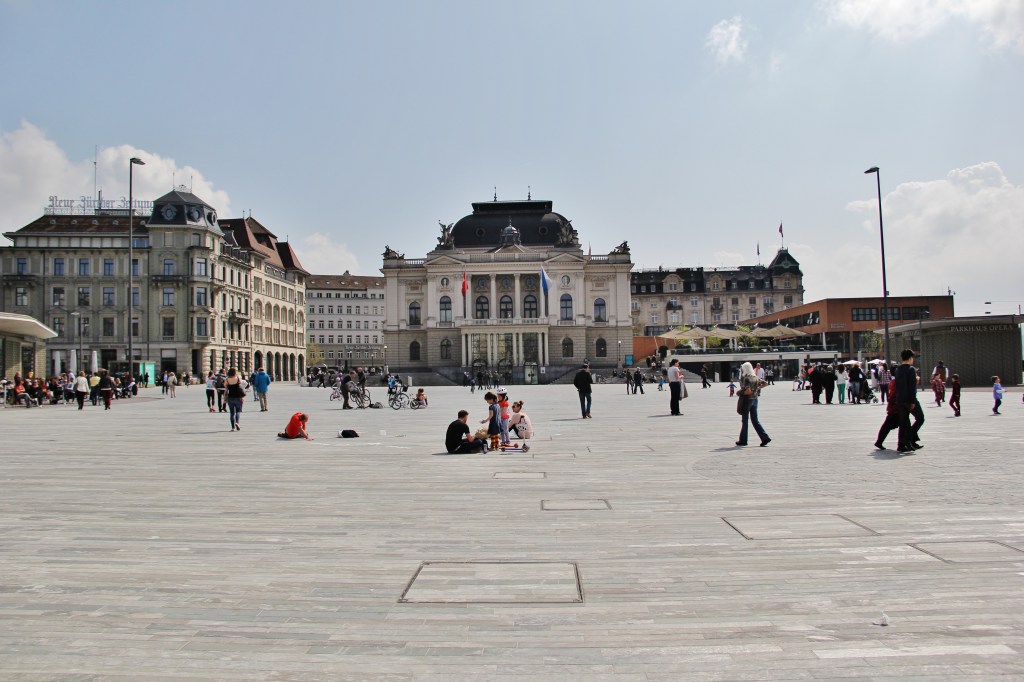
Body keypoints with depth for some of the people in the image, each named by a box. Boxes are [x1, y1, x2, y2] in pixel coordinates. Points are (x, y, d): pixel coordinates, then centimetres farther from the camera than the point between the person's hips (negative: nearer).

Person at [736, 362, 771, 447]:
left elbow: (748, 391, -26)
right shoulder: (756, 377, 6)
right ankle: (765, 438, 1)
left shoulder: (746, 378, -18)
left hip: (747, 400, -7)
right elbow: (765, 383, 11)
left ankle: (743, 441, 14)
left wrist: (741, 393, -10)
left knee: (745, 420, 4)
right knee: (755, 420, 11)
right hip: (755, 399, 7)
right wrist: (758, 388, 12)